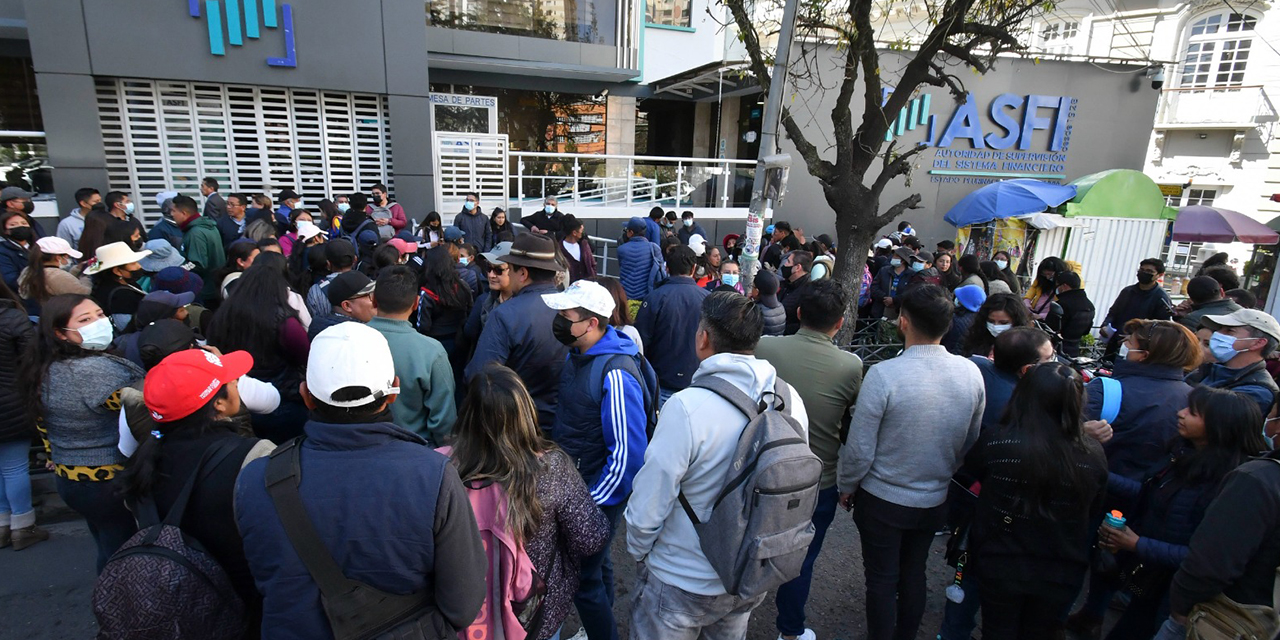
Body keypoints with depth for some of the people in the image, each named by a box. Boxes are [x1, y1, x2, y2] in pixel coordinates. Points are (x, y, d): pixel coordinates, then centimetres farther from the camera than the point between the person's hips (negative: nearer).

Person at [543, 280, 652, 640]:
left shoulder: (615, 374, -28)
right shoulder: (579, 354, 0)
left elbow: (627, 453, -26)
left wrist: (593, 503, -19)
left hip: (598, 495, -9)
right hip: (574, 484, 9)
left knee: (584, 577, 3)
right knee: (594, 564, 25)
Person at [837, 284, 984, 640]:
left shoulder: (883, 375, -27)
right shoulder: (971, 373, -11)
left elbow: (860, 449, -20)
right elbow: (972, 442, 3)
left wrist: (846, 487, -1)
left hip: (883, 500, -5)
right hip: (936, 500, 5)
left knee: (882, 580, 14)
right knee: (914, 574, 24)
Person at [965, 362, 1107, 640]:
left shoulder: (997, 442, -24)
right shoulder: (1094, 456, -18)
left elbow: (970, 469, -1)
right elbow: (1094, 514, 0)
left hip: (999, 565, -2)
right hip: (1061, 573, 2)